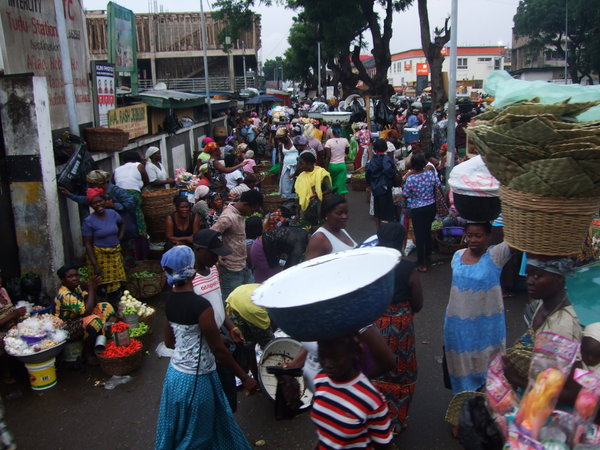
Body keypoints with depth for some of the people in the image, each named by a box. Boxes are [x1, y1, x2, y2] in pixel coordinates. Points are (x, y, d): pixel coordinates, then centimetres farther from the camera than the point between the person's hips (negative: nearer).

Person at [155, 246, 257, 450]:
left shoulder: (170, 301, -2)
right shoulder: (201, 306, -25)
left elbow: (169, 342, 9)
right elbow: (219, 350, -20)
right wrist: (244, 377, -10)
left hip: (176, 371, 7)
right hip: (196, 380, -7)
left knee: (177, 431, 24)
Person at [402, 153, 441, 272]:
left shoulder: (410, 179, -20)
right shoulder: (431, 174, -12)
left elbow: (405, 195, -10)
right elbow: (439, 186, -2)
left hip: (417, 210, -4)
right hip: (431, 207, 4)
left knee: (419, 235, 5)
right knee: (427, 231, 23)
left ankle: (422, 264, 11)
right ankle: (427, 255, 41)